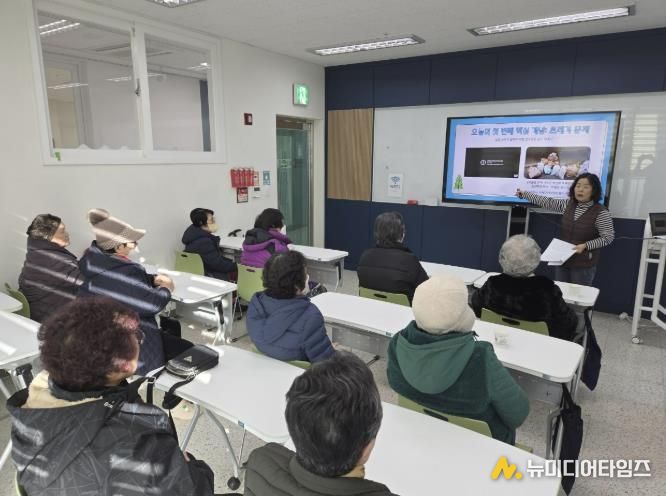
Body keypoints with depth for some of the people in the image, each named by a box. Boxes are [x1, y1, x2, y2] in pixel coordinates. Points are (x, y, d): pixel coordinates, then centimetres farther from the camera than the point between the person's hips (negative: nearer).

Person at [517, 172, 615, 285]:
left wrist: (585, 245, -23)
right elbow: (547, 202, 8)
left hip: (584, 264, -5)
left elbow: (608, 237, -13)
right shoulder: (568, 204, 2)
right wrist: (525, 194, 8)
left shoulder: (601, 212, -14)